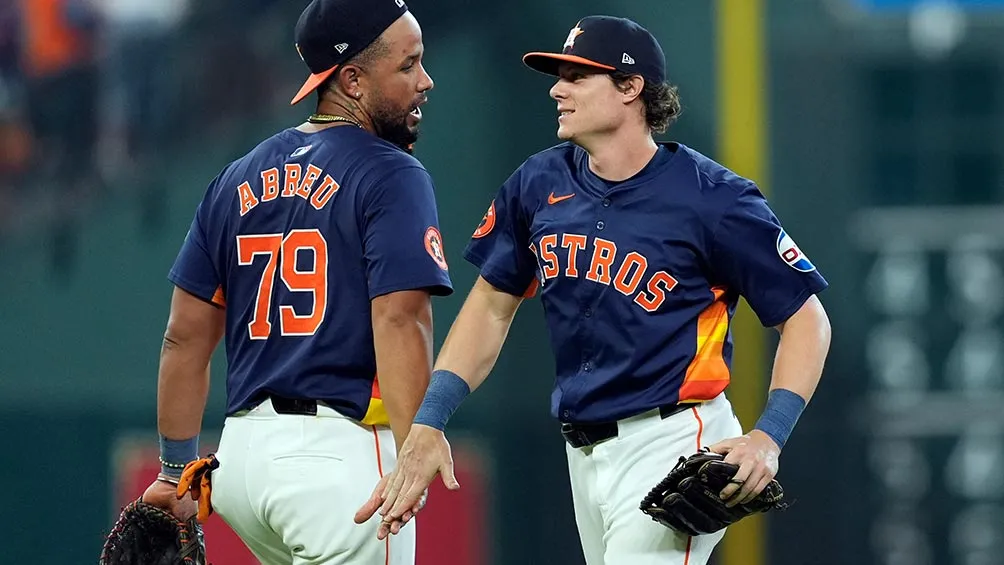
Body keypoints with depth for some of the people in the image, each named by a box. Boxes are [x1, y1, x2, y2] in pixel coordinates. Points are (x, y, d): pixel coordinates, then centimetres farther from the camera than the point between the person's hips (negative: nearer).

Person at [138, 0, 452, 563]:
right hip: (340, 452, -7)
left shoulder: (240, 179, 15)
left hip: (242, 450, 7)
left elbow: (185, 338, 15)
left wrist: (177, 470, 20)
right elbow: (398, 323, -19)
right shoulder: (392, 177, -6)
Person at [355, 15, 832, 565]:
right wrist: (427, 424, 6)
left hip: (670, 443, -7)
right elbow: (492, 306, 16)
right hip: (583, 452, 7)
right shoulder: (539, 184, 6)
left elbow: (806, 317, -7)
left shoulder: (712, 198, -11)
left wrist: (767, 437, -20)